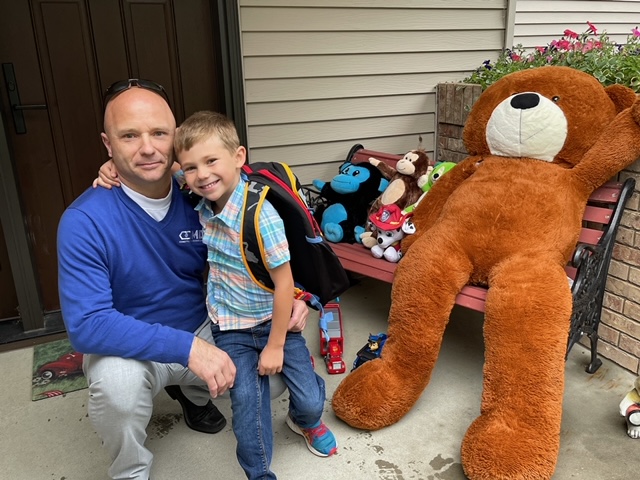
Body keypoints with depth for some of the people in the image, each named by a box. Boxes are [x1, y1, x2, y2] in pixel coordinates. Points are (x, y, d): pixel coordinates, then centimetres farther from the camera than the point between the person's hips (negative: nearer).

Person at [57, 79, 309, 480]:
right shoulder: (84, 221, -23)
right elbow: (86, 324, -29)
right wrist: (186, 346, -38)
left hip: (203, 330, 4)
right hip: (129, 349, -4)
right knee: (118, 381, -34)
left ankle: (192, 392, 23)